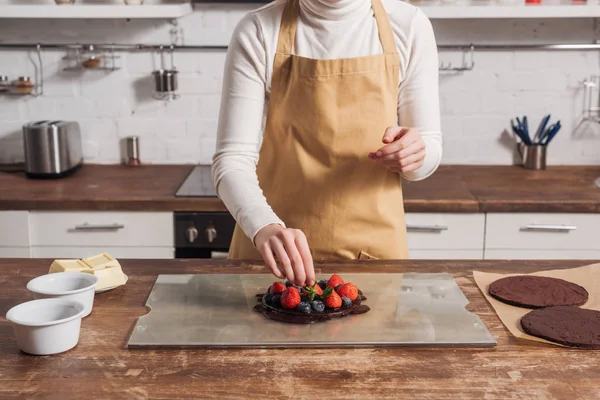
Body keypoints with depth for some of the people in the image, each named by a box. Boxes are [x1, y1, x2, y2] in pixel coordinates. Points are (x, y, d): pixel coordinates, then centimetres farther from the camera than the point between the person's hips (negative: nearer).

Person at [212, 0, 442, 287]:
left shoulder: (409, 27, -8)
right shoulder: (258, 33, -12)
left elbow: (430, 147, 1)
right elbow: (233, 159, -15)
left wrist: (415, 153, -22)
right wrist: (265, 227, -34)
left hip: (373, 244, 2)